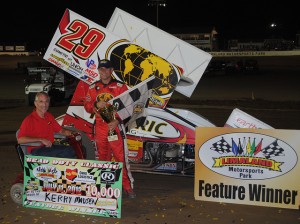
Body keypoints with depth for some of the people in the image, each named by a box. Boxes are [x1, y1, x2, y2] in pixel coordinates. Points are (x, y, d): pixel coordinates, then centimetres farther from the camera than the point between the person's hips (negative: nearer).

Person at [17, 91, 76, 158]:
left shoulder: (49, 116, 16)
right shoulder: (29, 120, -7)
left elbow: (60, 130, 24)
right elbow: (20, 140, -17)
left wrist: (71, 133, 3)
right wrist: (41, 140, -20)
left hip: (50, 146, 7)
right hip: (37, 150, -7)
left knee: (70, 150, -24)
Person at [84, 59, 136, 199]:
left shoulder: (120, 87, -1)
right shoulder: (93, 88, 11)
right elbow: (87, 107, 10)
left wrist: (117, 121, -16)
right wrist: (96, 105, -12)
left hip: (116, 127, -4)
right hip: (100, 128, 4)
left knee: (121, 158, -7)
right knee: (103, 158, 12)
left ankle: (128, 187, 1)